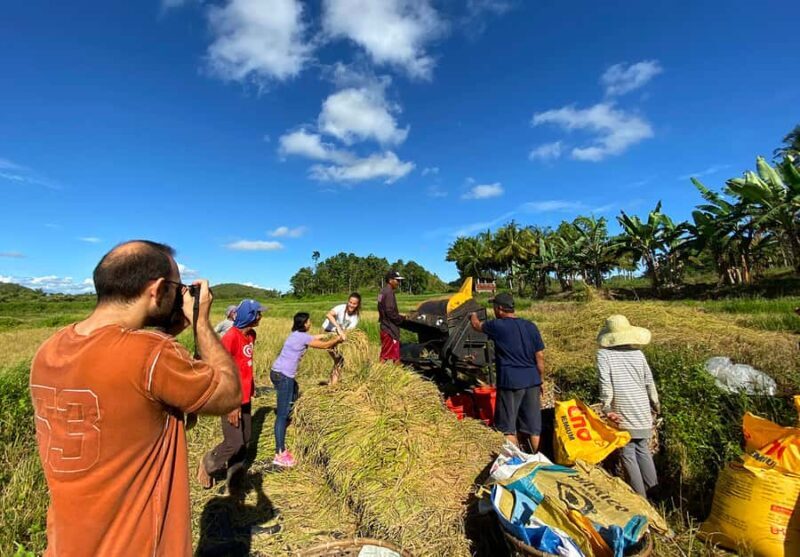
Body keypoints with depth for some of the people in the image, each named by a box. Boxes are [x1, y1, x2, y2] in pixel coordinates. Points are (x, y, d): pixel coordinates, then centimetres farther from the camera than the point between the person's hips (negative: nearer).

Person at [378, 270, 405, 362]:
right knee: (395, 357, -3)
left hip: (385, 327, 10)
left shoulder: (382, 291, 13)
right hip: (390, 329, -10)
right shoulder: (389, 292, -17)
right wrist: (402, 318, -10)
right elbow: (390, 312, -23)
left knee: (384, 355, 16)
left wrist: (399, 316, 14)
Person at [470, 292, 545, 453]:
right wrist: (540, 380, 18)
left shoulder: (497, 325, -10)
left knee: (508, 427, 8)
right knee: (533, 425, 16)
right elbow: (540, 357, 7)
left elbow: (477, 325, 10)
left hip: (510, 382, -5)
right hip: (532, 381, 6)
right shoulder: (531, 326, 4)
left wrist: (473, 316, 33)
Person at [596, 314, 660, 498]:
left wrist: (606, 407, -13)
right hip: (642, 411, 5)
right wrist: (655, 403, 22)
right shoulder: (638, 353, 1)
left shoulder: (604, 353, -11)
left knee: (628, 454, 9)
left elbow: (605, 382, -17)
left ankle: (640, 495, 16)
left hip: (622, 413, -4)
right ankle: (653, 489, 29)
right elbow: (649, 382, 8)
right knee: (643, 450, 21)